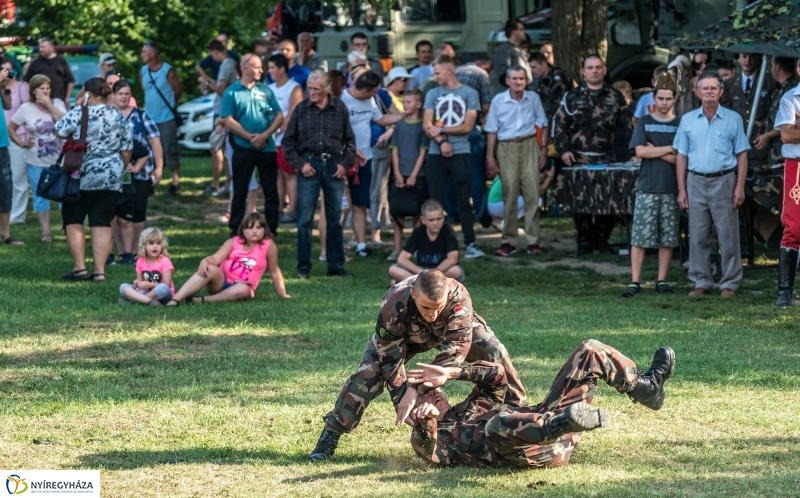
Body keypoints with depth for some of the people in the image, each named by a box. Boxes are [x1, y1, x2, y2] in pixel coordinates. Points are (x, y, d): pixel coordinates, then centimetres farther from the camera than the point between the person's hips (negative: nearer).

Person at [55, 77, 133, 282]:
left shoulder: (79, 113, -9)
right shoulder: (118, 117, 6)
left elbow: (59, 132, -4)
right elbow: (127, 150, 8)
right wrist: (119, 169, 23)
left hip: (81, 177, -4)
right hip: (111, 178, 4)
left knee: (73, 220, 8)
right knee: (102, 223, 4)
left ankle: (79, 266, 0)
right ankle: (99, 270, -2)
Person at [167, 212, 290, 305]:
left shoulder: (269, 245, -5)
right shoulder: (234, 242, 1)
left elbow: (274, 272, 1)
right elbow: (216, 258, -12)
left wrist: (282, 294, 3)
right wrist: (205, 261, -33)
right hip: (221, 281, 1)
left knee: (243, 290, -39)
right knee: (209, 269, -32)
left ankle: (200, 300, -38)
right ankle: (175, 300, -44)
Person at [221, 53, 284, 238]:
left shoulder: (266, 91, 7)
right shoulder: (231, 92, 0)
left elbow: (279, 117, 3)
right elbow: (229, 121, -6)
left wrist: (265, 135, -11)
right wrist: (250, 137, -14)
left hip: (267, 148, 2)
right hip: (243, 149, -2)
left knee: (271, 192, 2)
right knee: (239, 193, 4)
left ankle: (272, 230, 9)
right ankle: (235, 232, 10)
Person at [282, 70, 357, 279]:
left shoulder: (340, 109, 4)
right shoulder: (301, 109, 1)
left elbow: (350, 140, 10)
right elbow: (288, 141, 5)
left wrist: (345, 163, -2)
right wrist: (300, 164, -5)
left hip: (334, 165, 1)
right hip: (310, 165, -1)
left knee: (335, 218, 7)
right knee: (304, 219, -3)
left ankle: (336, 264, 14)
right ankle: (303, 266, 3)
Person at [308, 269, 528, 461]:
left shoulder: (458, 297, -43)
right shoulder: (393, 308, -42)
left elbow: (456, 348, -45)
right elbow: (391, 360, -30)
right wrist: (403, 400, -35)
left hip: (452, 329, 1)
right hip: (405, 336, -1)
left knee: (494, 353, -17)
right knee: (369, 372, -22)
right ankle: (331, 433, -11)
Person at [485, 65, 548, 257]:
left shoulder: (533, 98, 4)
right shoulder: (498, 101, 1)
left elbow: (542, 124, 12)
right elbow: (492, 130, 5)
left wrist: (543, 148, 4)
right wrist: (490, 156, 2)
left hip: (529, 147, 1)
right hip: (506, 148, -1)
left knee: (532, 193, -4)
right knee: (509, 194, 0)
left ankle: (532, 241, -1)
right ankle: (509, 241, 7)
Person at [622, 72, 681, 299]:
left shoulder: (681, 125, 6)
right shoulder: (644, 122, 6)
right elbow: (640, 151, -7)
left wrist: (655, 151, -10)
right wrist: (670, 149, -8)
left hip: (671, 189, 1)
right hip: (647, 187, -1)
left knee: (667, 237, 4)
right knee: (640, 236, -4)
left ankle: (662, 281, 11)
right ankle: (635, 282, -2)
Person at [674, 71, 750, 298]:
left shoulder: (733, 119, 3)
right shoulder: (688, 120, 9)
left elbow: (742, 155, 2)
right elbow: (682, 156, 10)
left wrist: (740, 187, -6)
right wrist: (681, 190, 4)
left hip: (724, 182, -2)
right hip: (696, 183, 2)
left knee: (728, 236, -2)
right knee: (698, 237, 4)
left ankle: (729, 283, 4)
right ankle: (702, 282, 12)